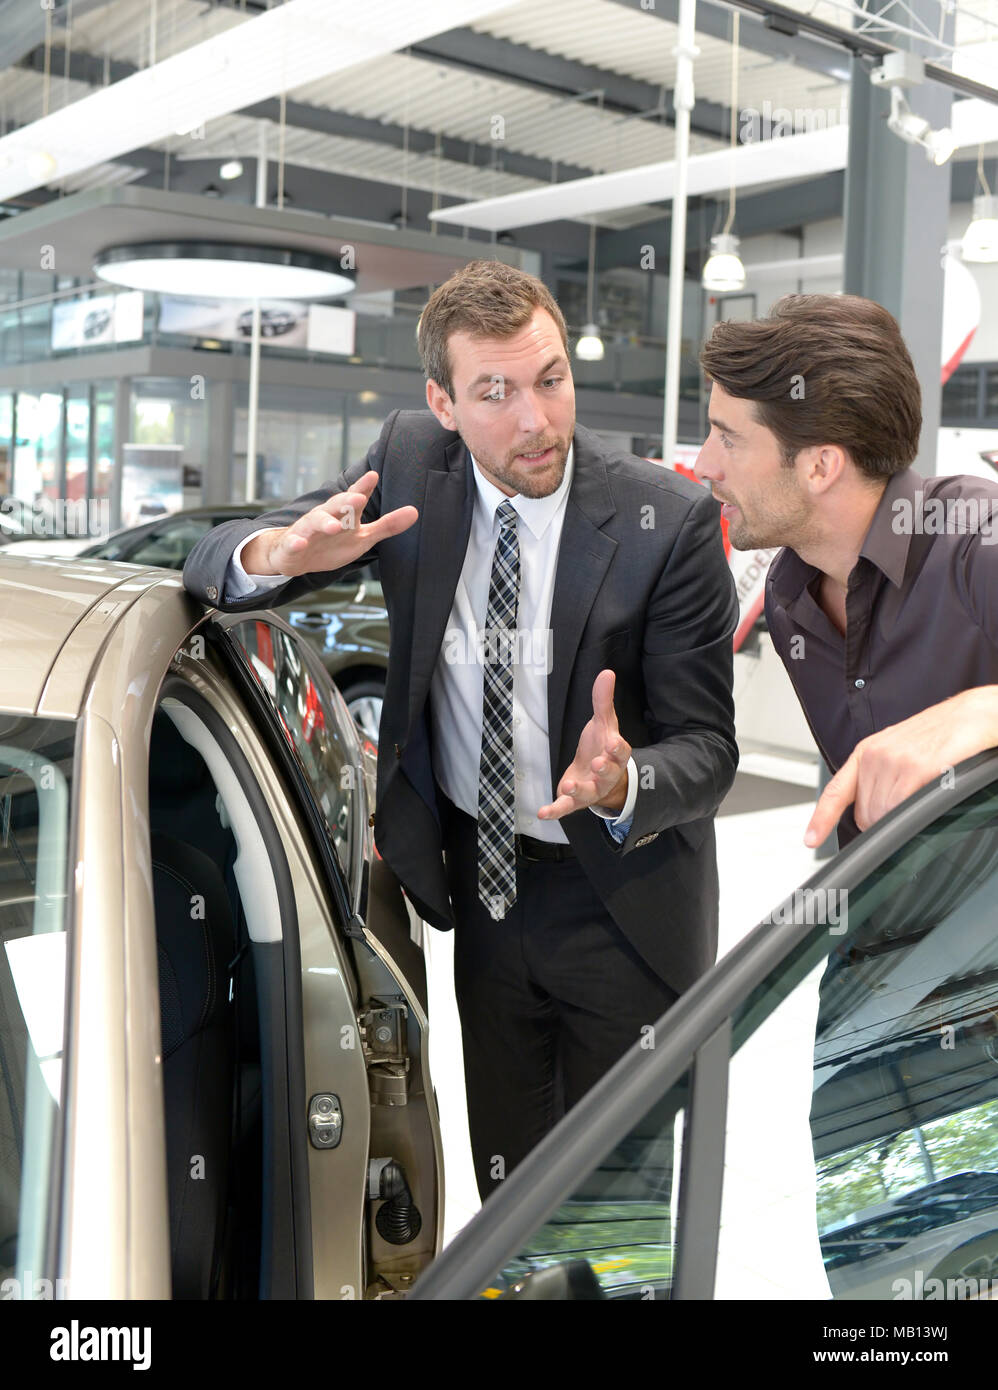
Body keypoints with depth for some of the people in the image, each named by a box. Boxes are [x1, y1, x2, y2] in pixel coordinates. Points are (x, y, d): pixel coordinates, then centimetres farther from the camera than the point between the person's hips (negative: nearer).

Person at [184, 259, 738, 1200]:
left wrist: (622, 785, -38)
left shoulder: (669, 521, -20)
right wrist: (281, 553, -29)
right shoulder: (411, 461, -9)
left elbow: (707, 753, -16)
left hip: (623, 902, -3)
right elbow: (212, 564, -5)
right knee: (506, 1180, 21)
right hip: (483, 877, 3)